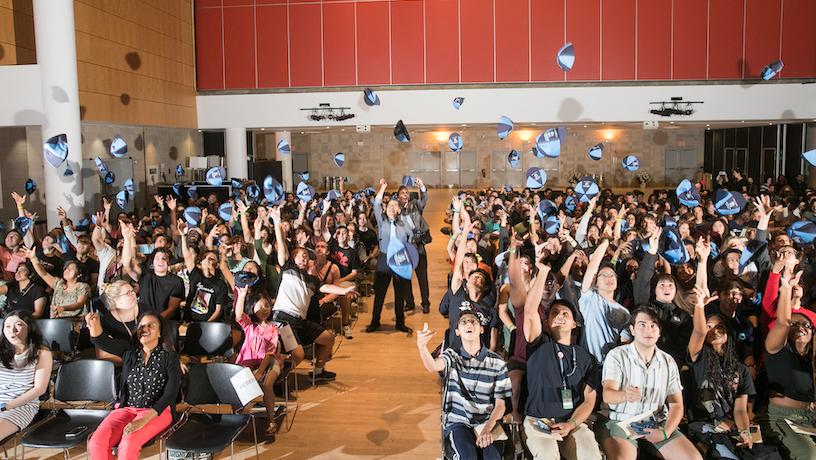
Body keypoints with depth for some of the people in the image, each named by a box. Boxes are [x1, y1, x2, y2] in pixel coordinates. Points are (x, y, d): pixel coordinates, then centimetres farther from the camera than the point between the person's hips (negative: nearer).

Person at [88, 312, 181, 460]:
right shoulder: (130, 353, 10)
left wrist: (144, 419, -22)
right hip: (126, 408, 4)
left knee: (128, 444, -32)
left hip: (157, 411, -3)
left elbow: (170, 393, -10)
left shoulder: (170, 357, -2)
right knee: (96, 444, -24)